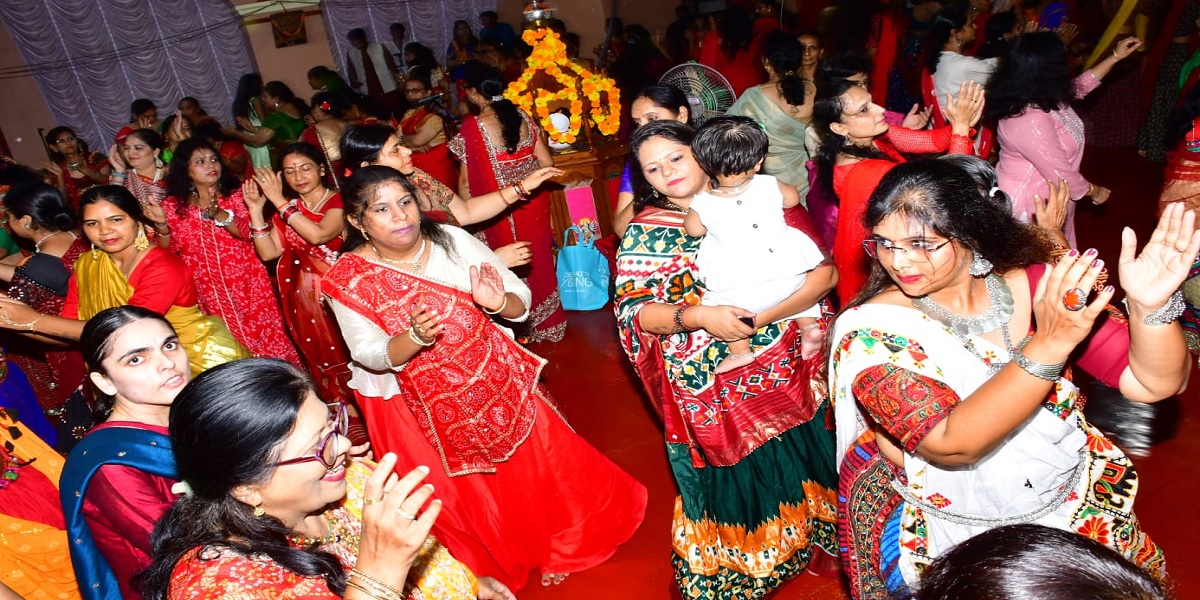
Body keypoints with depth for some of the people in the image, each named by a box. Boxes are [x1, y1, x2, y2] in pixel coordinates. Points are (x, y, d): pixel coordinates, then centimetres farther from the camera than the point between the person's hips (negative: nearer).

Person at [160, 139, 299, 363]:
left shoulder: (236, 194, 3)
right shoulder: (173, 205, 6)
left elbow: (247, 232, -13)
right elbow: (167, 250, 5)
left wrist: (219, 214, -29)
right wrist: (161, 225, -14)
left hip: (246, 282, -1)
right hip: (207, 290, 1)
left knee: (265, 333, -4)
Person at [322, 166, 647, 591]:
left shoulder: (453, 240, -11)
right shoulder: (347, 280, -13)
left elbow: (521, 303, -8)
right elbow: (371, 356, -16)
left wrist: (499, 303, -30)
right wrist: (415, 337, -35)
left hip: (496, 381, 1)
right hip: (422, 407, -1)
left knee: (534, 464, 13)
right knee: (463, 498, 14)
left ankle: (564, 541, 42)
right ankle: (494, 566, 43)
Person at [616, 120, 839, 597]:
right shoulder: (644, 232, -4)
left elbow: (825, 269, -6)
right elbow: (632, 311, -11)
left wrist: (762, 316, -19)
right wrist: (696, 316, -26)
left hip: (786, 373, 2)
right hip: (709, 388, -1)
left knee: (796, 463, 17)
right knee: (733, 484, 13)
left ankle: (800, 541, 48)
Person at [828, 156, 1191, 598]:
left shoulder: (1035, 286, -8)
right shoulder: (870, 329, -20)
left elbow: (1155, 384, -7)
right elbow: (952, 445, -28)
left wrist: (1150, 306, -26)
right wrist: (1050, 344, -36)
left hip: (1074, 499, 4)